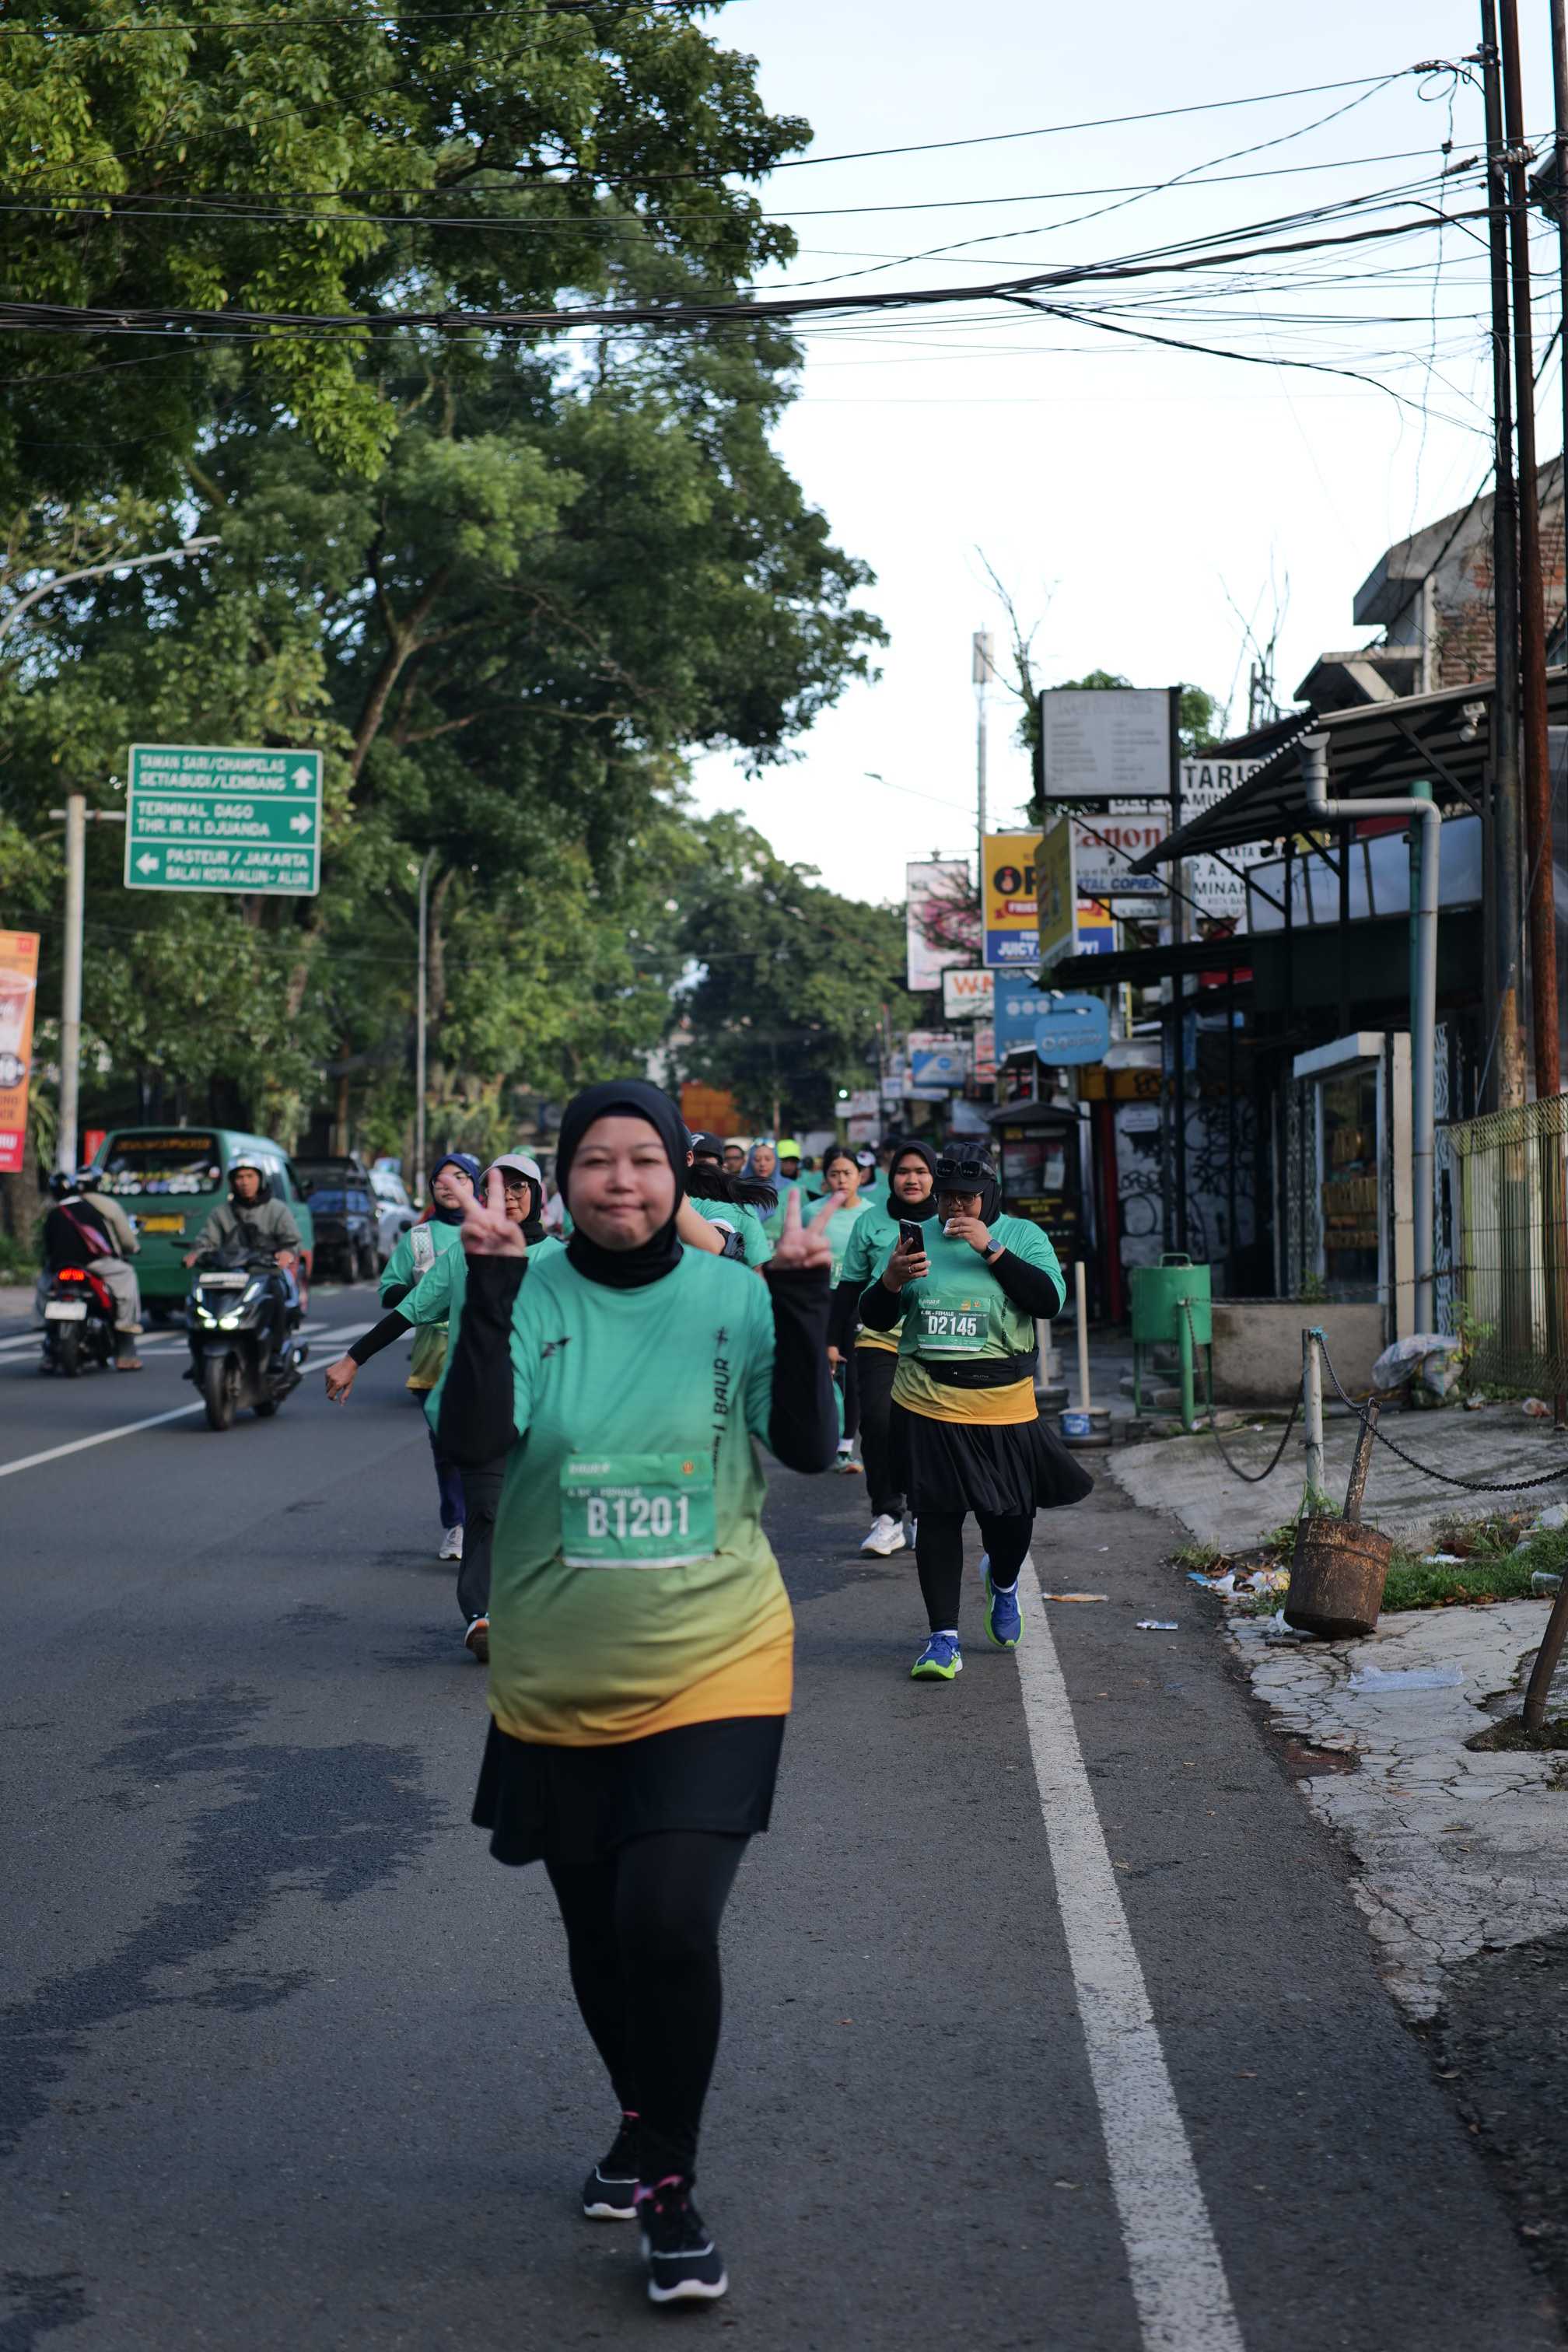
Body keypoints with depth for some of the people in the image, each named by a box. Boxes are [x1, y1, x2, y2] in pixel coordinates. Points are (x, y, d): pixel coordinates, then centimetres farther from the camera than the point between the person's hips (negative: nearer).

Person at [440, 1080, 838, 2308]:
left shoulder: (733, 1296, -3)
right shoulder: (534, 1297, -5)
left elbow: (808, 1446, -10)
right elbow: (477, 1436, -18)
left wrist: (802, 1303, -19)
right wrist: (491, 1287, -25)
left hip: (714, 1669, -1)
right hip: (558, 1684, 2)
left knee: (669, 1923, -15)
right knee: (599, 1940, 15)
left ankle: (667, 2180, 8)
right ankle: (645, 2125, 44)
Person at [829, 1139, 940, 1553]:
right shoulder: (871, 1222, 8)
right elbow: (849, 1284, 14)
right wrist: (835, 1340, 12)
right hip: (879, 1338, 0)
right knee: (878, 1422, -13)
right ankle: (887, 1517, -6)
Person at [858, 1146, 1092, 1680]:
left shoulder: (1022, 1236, 3)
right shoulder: (918, 1239, 6)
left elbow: (1049, 1299, -13)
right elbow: (874, 1319, 5)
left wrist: (991, 1248, -18)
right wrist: (891, 1280, -16)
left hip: (1003, 1406, 0)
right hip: (928, 1406, 0)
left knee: (1011, 1516, 5)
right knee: (937, 1516, -1)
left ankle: (1002, 1582, 40)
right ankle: (944, 1639, 8)